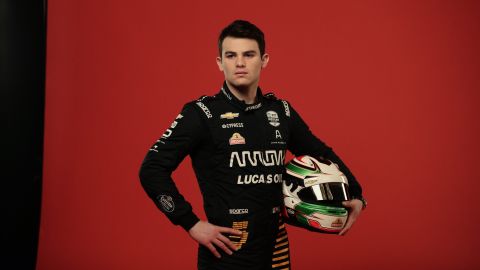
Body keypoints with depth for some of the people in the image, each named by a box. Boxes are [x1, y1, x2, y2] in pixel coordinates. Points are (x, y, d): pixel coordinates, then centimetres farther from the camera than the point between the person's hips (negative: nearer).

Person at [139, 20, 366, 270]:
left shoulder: (281, 111, 6)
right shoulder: (202, 113, -10)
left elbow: (321, 153, 20)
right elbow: (153, 170, -13)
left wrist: (355, 195, 11)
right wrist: (192, 224, -15)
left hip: (275, 249, 6)